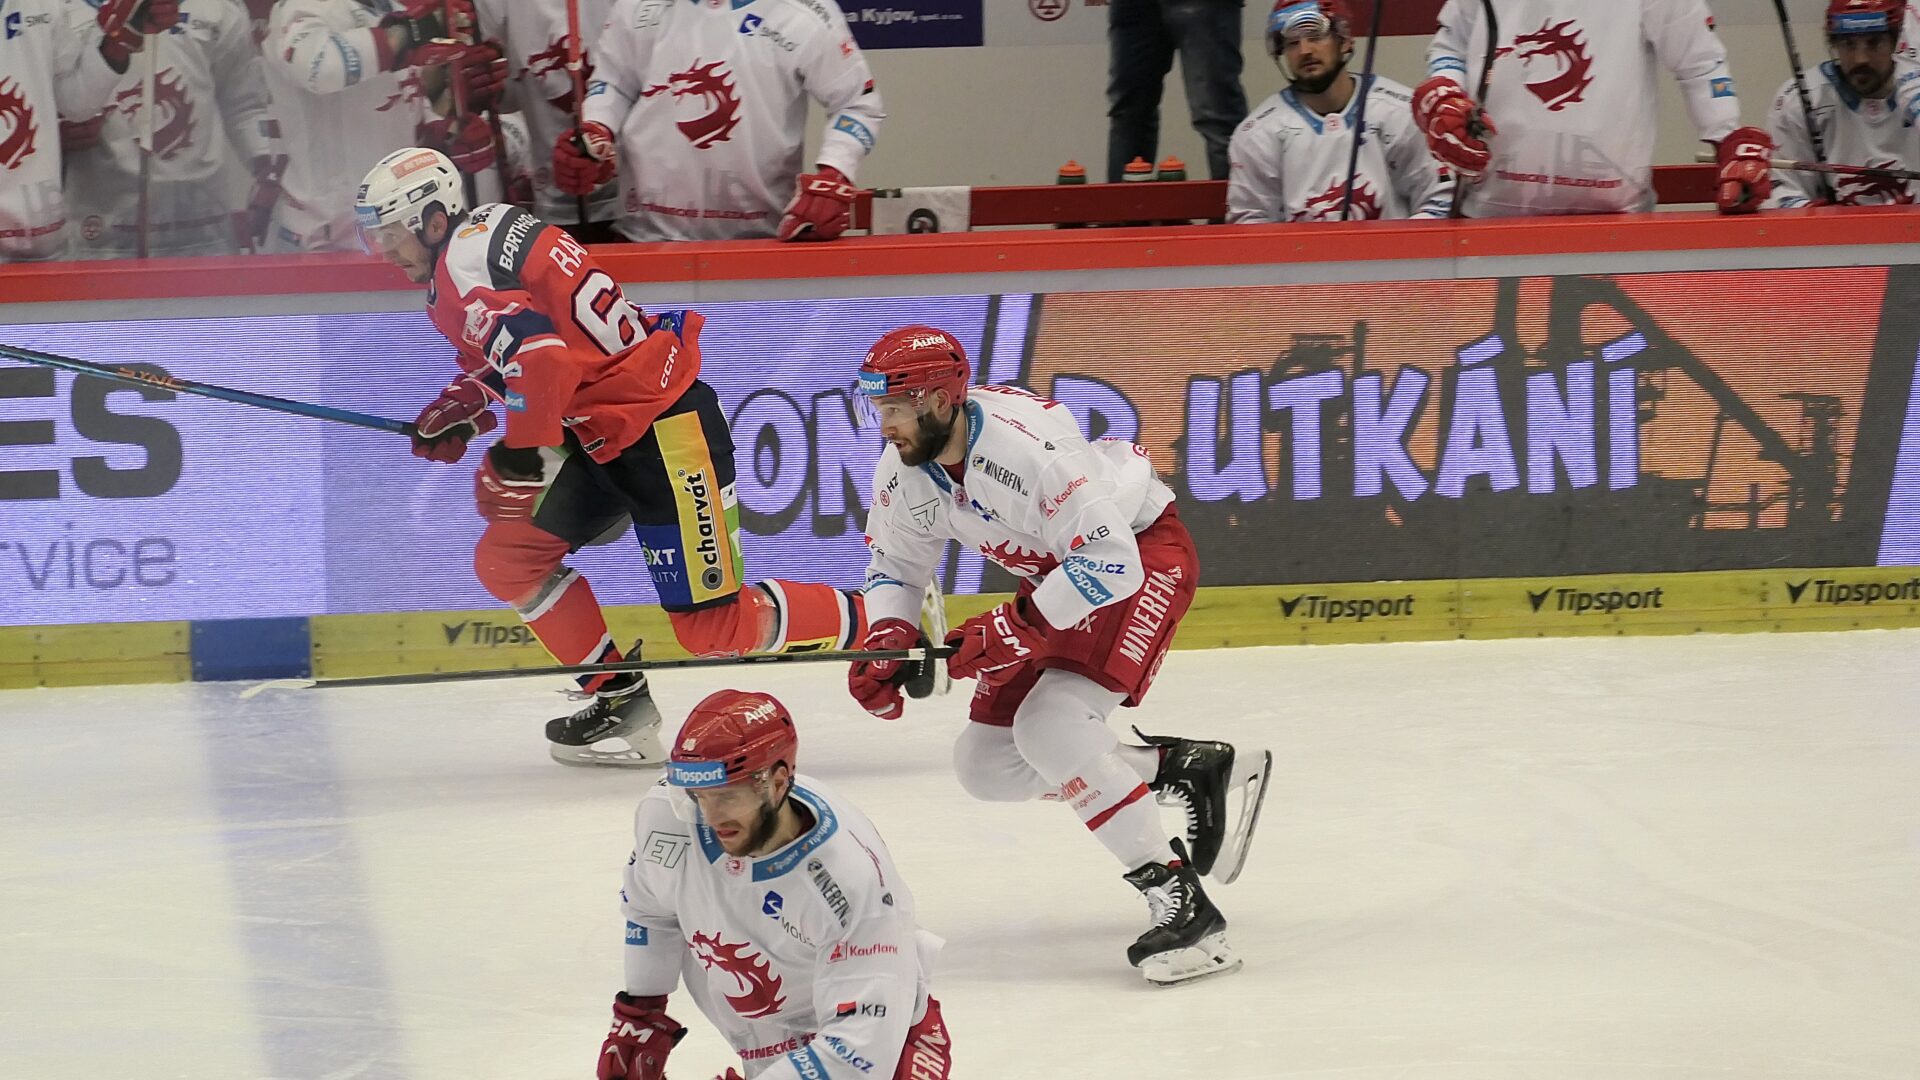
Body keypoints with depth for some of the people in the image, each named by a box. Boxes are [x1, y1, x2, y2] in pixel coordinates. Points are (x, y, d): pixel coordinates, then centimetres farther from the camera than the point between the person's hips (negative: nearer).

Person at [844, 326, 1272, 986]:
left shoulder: (1024, 445, -35)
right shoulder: (903, 473, -10)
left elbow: (1110, 561, -35)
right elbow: (894, 567, 5)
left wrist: (1014, 631, -35)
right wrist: (887, 642, -15)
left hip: (1142, 550, -9)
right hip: (1059, 571, 9)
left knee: (1051, 727, -28)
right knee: (987, 764, 3)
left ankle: (1182, 905, -22)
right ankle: (1194, 770, 13)